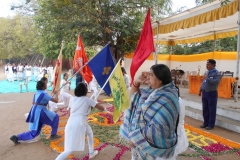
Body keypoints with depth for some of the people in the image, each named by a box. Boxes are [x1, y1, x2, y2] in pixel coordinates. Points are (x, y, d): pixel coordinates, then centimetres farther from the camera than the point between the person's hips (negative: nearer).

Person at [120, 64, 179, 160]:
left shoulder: (166, 101, -26)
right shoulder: (153, 91, 2)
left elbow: (158, 129, -32)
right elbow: (134, 97, 14)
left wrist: (136, 139, -23)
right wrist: (136, 83, -5)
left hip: (153, 147, -8)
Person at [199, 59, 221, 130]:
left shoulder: (217, 73, -9)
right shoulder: (207, 73, 13)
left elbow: (216, 82, -26)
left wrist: (207, 78, -22)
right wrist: (200, 90, 19)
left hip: (212, 93, -7)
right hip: (205, 93, 7)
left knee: (212, 110, 1)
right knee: (205, 109, 12)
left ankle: (211, 125, 10)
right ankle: (205, 123, 24)